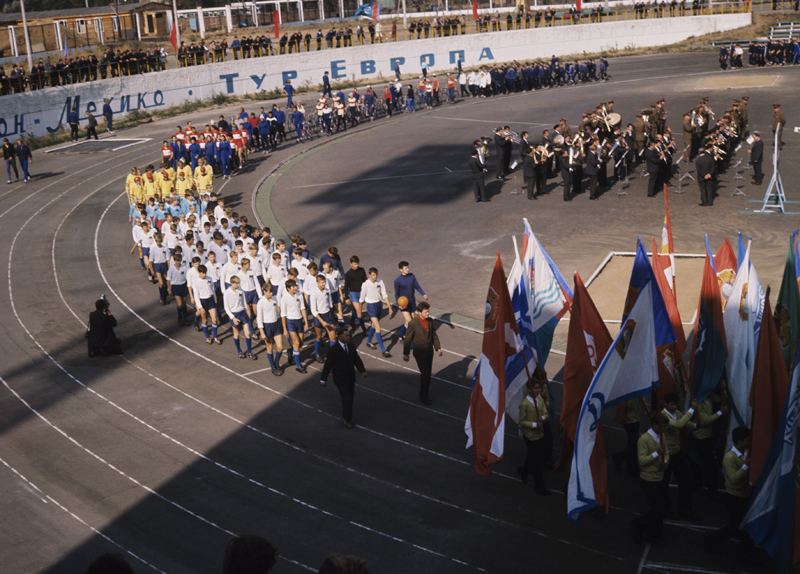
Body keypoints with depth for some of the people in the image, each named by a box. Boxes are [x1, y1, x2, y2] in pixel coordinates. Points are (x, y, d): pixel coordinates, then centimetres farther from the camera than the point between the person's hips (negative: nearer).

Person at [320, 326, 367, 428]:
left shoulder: (351, 346, 1)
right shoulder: (333, 349, -17)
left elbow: (357, 360, 8)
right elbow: (328, 364, -13)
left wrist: (362, 371, -6)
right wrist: (323, 379, -10)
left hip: (351, 378, 6)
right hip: (341, 380, -6)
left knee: (350, 399, 14)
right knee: (347, 399, -9)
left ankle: (347, 417, 32)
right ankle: (346, 419, 12)